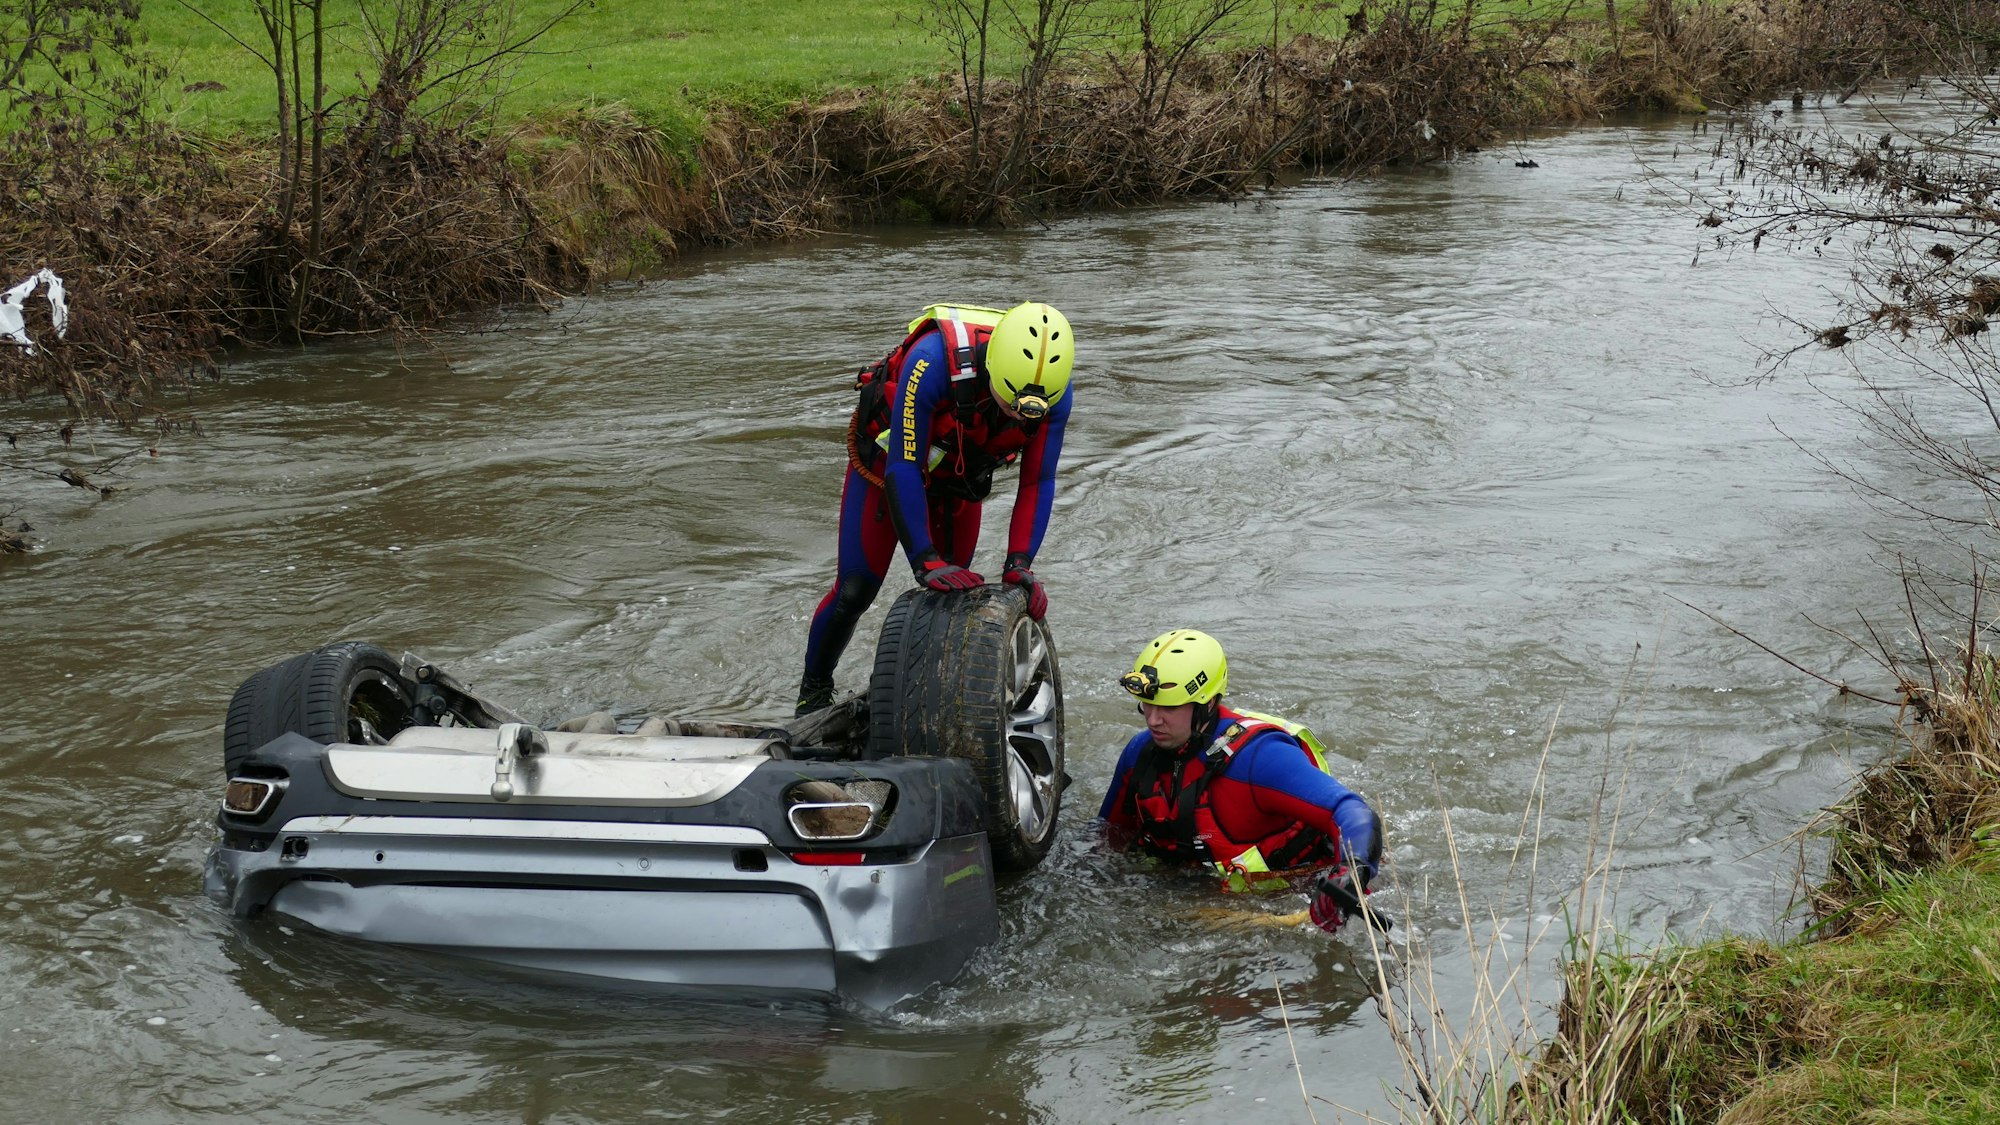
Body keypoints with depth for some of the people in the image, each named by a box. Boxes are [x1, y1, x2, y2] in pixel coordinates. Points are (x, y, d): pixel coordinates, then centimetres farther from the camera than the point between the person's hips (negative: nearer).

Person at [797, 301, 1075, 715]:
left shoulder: (1056, 394, -27)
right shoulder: (934, 361, -42)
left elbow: (1037, 483, -17)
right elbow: (903, 467, -37)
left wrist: (1019, 564, -29)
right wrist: (925, 561, -39)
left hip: (962, 476, 4)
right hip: (888, 459, -4)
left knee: (952, 593, 3)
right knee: (854, 590, -6)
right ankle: (814, 691, 15)